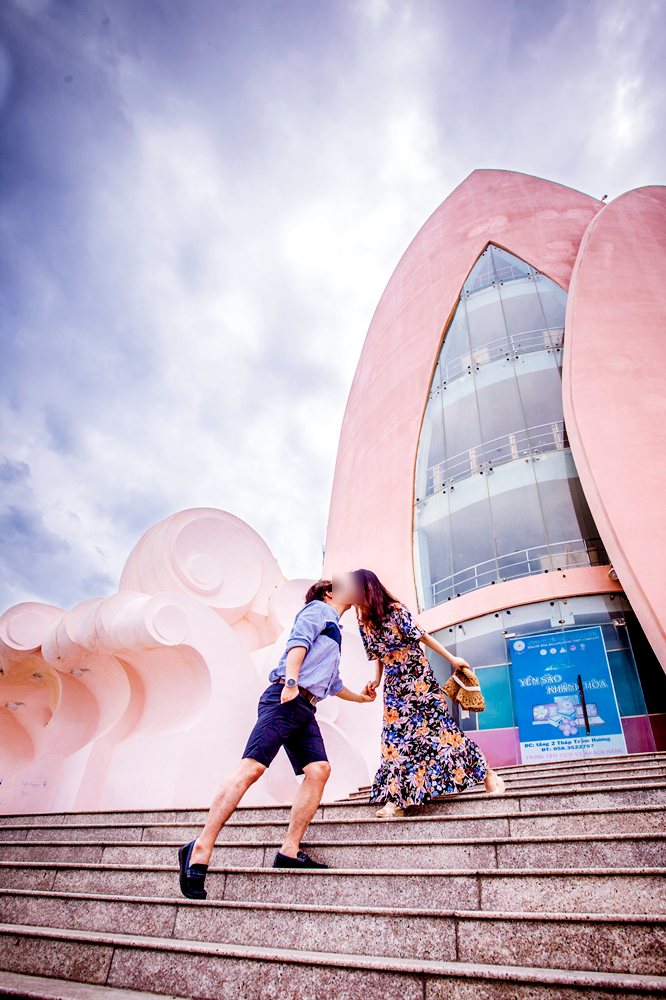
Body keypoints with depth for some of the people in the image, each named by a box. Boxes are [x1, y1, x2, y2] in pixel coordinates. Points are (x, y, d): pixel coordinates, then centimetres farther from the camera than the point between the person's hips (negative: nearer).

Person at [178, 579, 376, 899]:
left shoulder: (334, 630, 33)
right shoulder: (318, 609, 8)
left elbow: (332, 683, 42)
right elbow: (298, 642, -12)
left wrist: (360, 697, 53)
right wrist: (291, 681, -26)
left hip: (305, 709, 9)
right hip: (285, 698, -9)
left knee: (319, 769, -10)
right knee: (252, 767, -19)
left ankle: (289, 852, -9)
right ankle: (200, 849, -18)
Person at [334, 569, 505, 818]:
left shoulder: (395, 610, -16)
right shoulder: (363, 623, 1)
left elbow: (422, 636, -11)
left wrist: (452, 658, -7)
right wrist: (376, 680, 0)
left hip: (419, 679, -5)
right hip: (395, 685, 5)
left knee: (439, 727, -4)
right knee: (396, 737, 2)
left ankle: (487, 773, 12)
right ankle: (395, 800, 7)